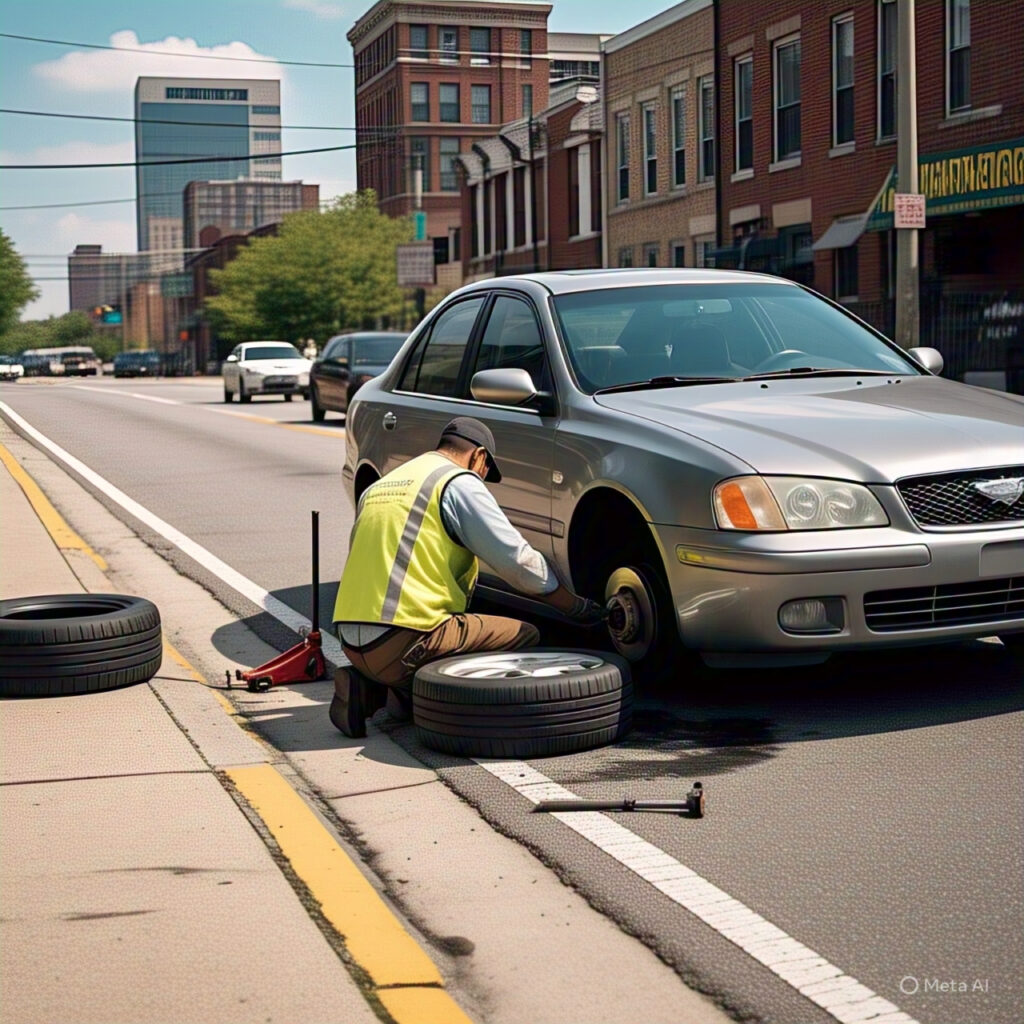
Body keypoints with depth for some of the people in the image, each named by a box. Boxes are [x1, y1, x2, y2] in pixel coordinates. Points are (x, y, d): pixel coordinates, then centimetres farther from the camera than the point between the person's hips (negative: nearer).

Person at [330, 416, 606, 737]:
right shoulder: (459, 483, -1)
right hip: (403, 642, -8)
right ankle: (414, 692, -7)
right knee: (525, 636, 3)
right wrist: (578, 606, 9)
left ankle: (369, 689, 7)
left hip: (352, 641, 8)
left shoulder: (377, 487, 22)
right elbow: (519, 560, -3)